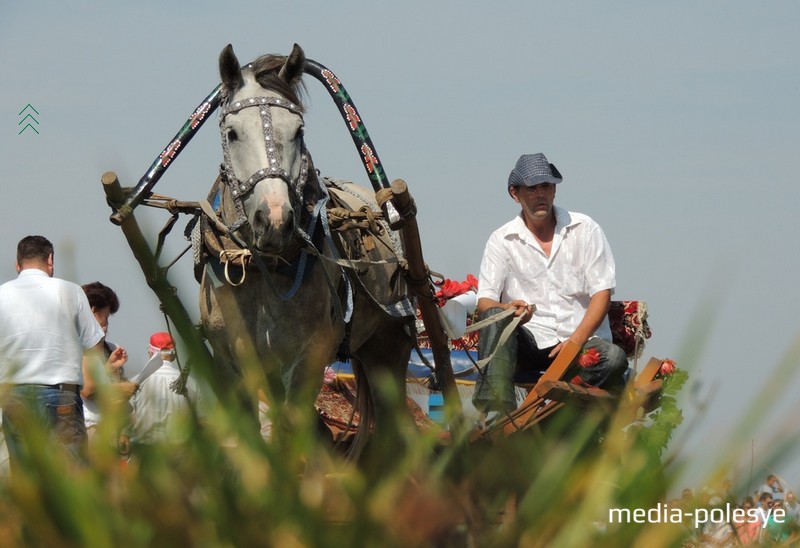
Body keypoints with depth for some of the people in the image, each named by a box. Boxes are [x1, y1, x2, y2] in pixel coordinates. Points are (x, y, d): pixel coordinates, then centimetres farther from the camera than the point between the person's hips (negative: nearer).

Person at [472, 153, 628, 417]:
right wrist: (509, 309, -26)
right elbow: (484, 301, 0)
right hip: (530, 343, 0)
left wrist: (576, 341, -13)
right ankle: (496, 412, -44)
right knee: (495, 318, -31)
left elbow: (602, 293, 3)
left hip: (582, 339, 0)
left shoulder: (585, 230, 8)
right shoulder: (502, 240, 8)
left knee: (613, 358, -32)